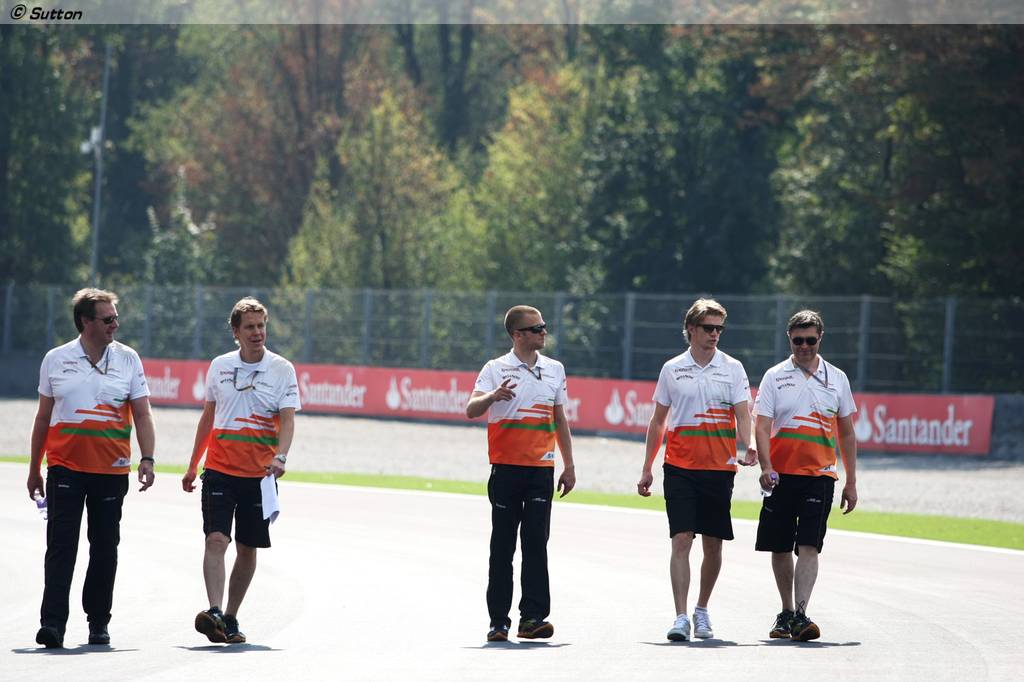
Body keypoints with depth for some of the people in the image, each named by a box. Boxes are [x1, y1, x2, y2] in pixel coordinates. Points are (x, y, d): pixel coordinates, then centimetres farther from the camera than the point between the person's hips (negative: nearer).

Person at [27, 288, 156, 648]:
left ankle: (98, 622, 17)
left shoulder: (128, 359, 5)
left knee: (105, 548, 7)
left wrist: (147, 460, -8)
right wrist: (34, 469, 14)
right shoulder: (56, 360, 5)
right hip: (65, 466, -1)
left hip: (111, 469, 1)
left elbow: (142, 415, 5)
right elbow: (43, 417, 13)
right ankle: (53, 622, -12)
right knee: (61, 545, -9)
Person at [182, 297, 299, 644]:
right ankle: (214, 612, -25)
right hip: (219, 470, 0)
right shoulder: (219, 366, 7)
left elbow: (287, 419, -7)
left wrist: (280, 457, -25)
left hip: (260, 473, 0)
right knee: (216, 540, -16)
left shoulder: (282, 369, 0)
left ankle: (230, 618, 17)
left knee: (247, 549, 6)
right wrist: (193, 466, 20)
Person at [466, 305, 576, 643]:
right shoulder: (497, 369, 0)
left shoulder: (555, 369, 13)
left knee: (536, 544, -4)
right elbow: (471, 410, -11)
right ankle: (498, 621, 5)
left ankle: (533, 617, -5)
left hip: (542, 469, 3)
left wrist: (569, 466, 17)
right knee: (502, 547, 1)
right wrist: (493, 396, -32)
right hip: (506, 469, -3)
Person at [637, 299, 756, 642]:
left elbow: (742, 413, -3)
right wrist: (646, 469, 12)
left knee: (713, 545, 7)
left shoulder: (732, 368, 4)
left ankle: (702, 610, 24)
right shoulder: (672, 369, 6)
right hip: (679, 468, 0)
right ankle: (681, 618, -13)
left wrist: (748, 446, -24)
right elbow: (658, 421, 13)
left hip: (719, 468, 1)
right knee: (681, 540, -10)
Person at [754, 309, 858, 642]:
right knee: (780, 548, 7)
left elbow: (847, 433, 14)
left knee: (808, 547, -13)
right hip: (781, 474, 1)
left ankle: (801, 615, -18)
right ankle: (786, 612, 21)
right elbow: (762, 427, -3)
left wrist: (851, 483, 11)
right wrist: (766, 468, -20)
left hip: (819, 476, -1)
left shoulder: (836, 378, 9)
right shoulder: (775, 377, 4)